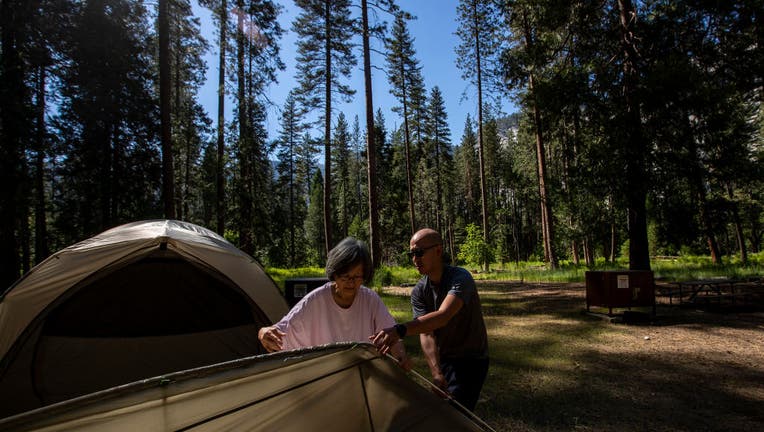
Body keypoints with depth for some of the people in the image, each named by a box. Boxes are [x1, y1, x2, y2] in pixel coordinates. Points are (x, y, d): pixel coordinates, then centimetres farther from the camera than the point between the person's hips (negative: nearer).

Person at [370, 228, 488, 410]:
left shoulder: (461, 277, -25)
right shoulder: (419, 292, -7)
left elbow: (443, 316, -41)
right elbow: (426, 334, -16)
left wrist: (400, 330, -54)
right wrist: (436, 372, -31)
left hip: (472, 360, -6)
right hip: (444, 359, 6)